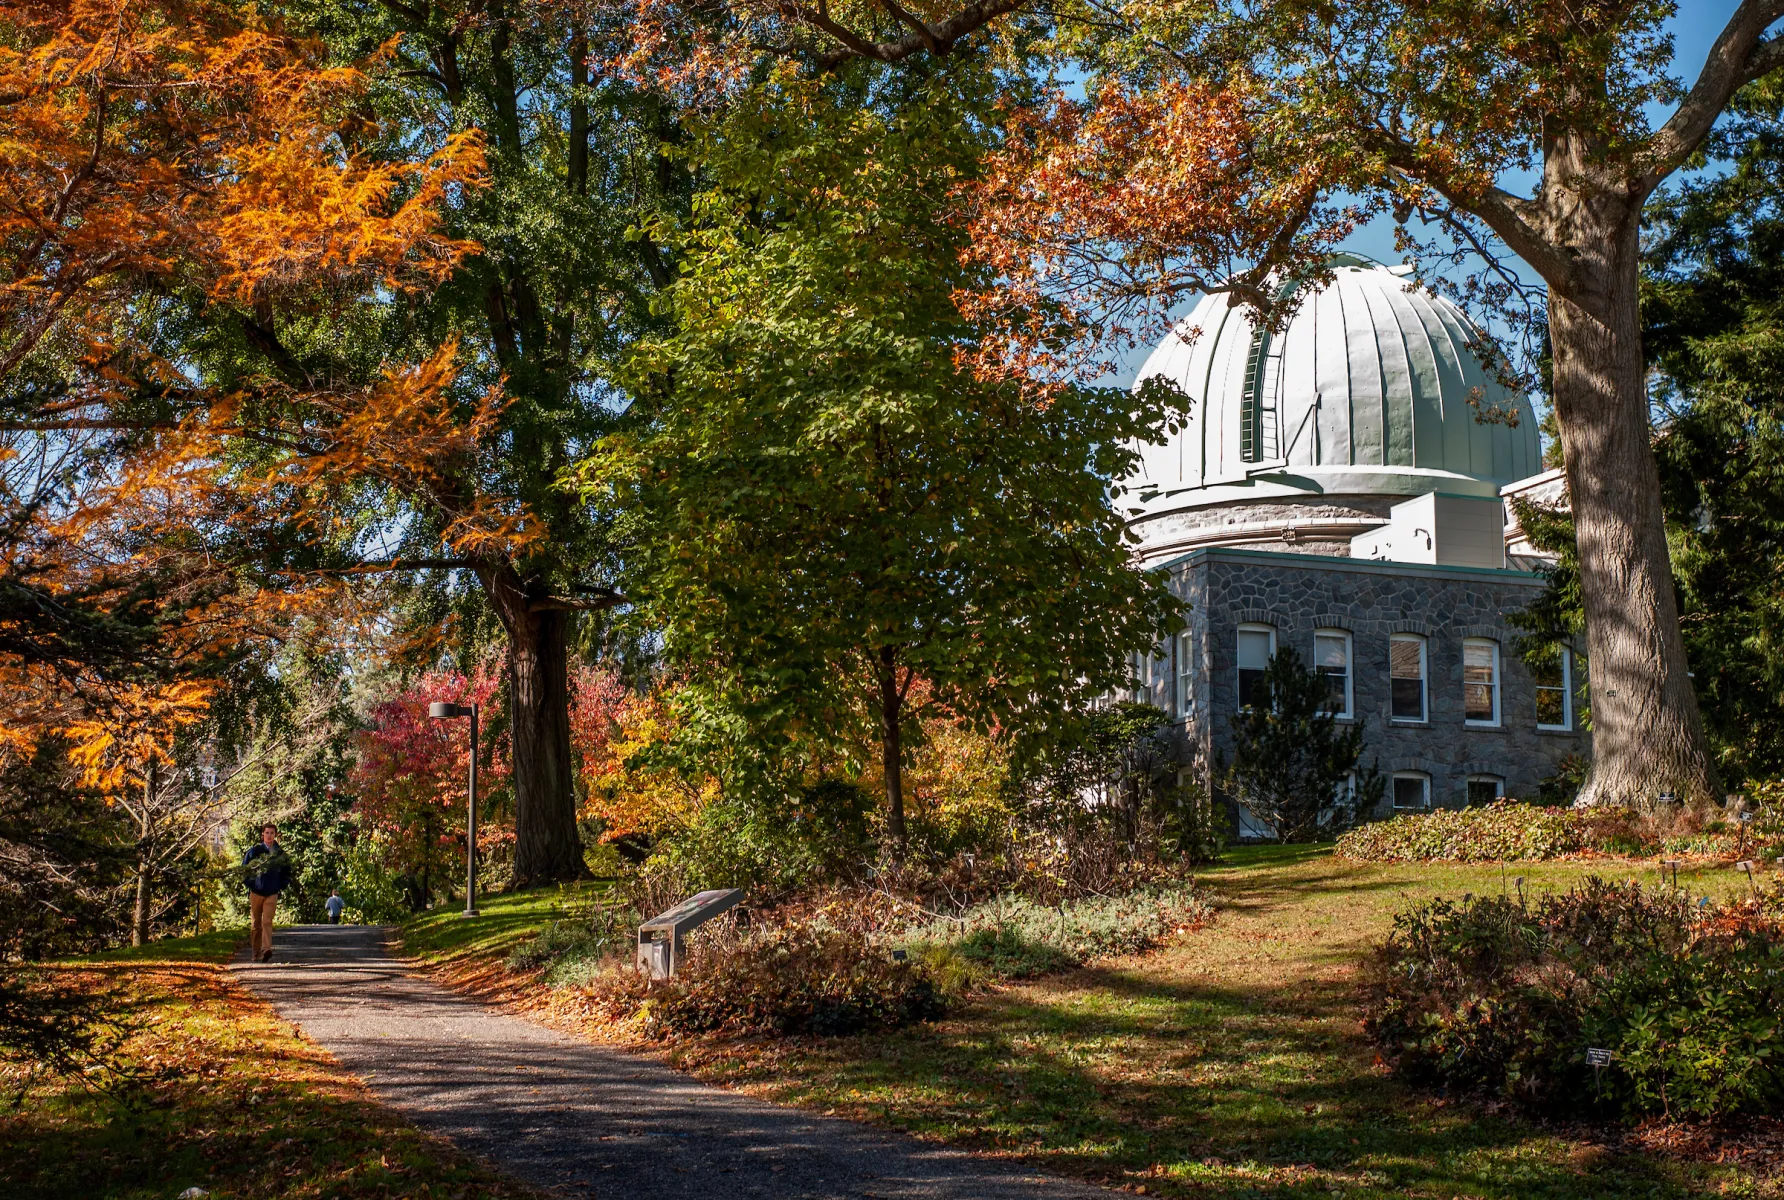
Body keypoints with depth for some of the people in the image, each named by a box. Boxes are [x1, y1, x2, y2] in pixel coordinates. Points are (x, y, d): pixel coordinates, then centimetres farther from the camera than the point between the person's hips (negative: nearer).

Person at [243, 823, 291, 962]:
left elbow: (287, 872, 19)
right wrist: (249, 883, -1)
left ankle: (266, 950, -26)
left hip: (272, 893, 0)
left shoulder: (280, 853, 8)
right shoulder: (254, 850, 2)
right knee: (256, 923, 6)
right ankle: (256, 952, 14)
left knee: (267, 921, -14)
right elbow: (244, 867, 7)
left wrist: (281, 886, 7)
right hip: (256, 892, 0)